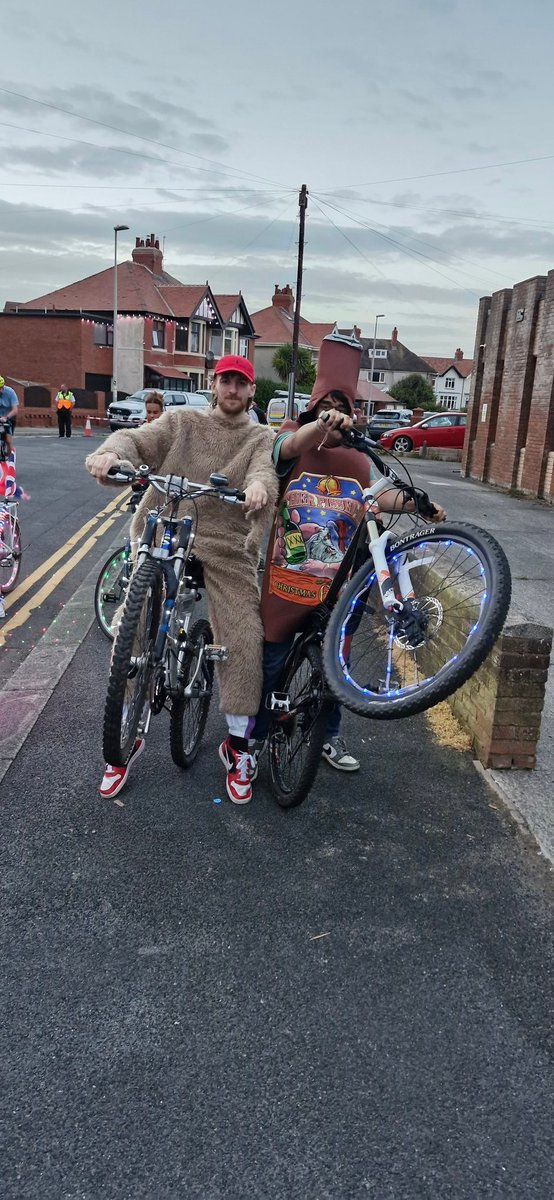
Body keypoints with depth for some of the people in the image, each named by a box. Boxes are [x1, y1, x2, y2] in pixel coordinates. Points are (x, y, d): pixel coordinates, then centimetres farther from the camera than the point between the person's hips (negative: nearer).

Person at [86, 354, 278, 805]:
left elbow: (266, 469, -10)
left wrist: (259, 484, -36)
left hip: (226, 548, 0)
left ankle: (238, 744, 9)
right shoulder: (182, 421, 12)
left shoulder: (260, 438, 12)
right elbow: (137, 439, -2)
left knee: (245, 640, -9)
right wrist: (111, 454, -27)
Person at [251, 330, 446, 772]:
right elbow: (293, 443, -26)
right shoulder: (293, 444, -4)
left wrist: (414, 503, -25)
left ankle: (331, 738, 34)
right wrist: (322, 423, -46)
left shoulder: (359, 462, 7)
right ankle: (256, 734, 29)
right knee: (272, 660, 10)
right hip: (287, 578, -3)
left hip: (338, 583, 3)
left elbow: (383, 494, -5)